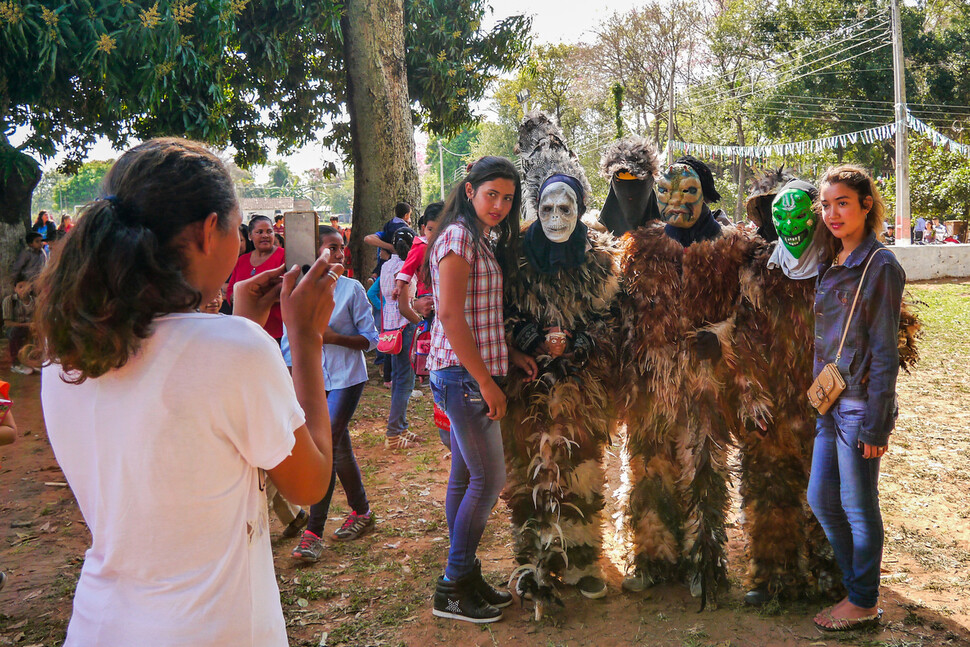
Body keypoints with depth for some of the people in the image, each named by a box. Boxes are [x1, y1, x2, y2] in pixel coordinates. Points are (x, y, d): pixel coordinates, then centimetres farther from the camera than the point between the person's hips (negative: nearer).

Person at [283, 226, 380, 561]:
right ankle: (361, 511, 32)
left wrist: (334, 337, -17)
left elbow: (369, 338, -3)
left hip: (346, 379, -3)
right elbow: (290, 342, 12)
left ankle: (313, 533, -8)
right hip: (313, 380, 3)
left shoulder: (351, 288, -4)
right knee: (340, 448, 11)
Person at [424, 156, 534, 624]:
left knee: (465, 478, 13)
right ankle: (452, 589, 5)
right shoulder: (458, 237, -13)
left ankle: (464, 577, 23)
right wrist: (486, 382, -19)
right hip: (463, 374, -10)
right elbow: (450, 315, -20)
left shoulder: (482, 241, 17)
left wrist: (509, 354, 7)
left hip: (469, 374, 10)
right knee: (489, 479, -5)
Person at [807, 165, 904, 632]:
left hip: (860, 404, -8)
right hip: (830, 402, 8)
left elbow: (884, 353, -14)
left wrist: (876, 423, -16)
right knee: (820, 499, 14)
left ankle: (864, 603, 21)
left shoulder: (880, 266, -12)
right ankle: (856, 586, 31)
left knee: (858, 506, 4)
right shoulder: (832, 264, 12)